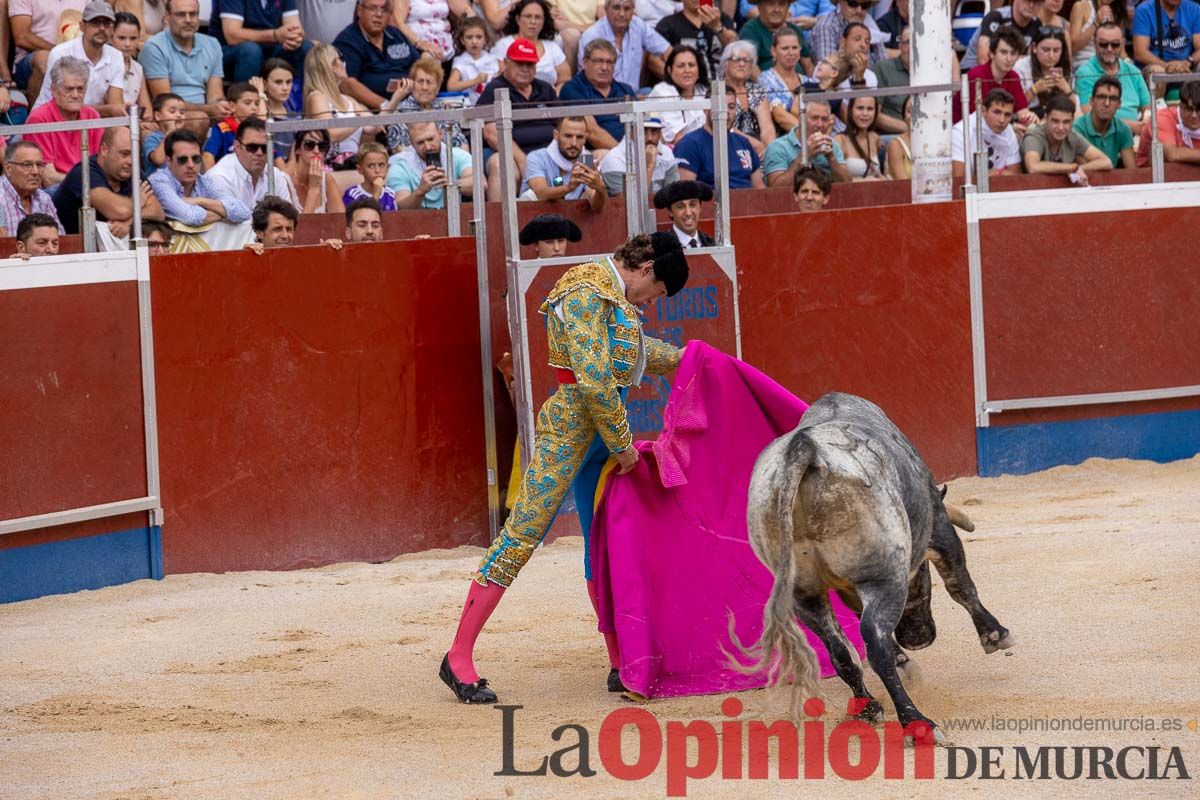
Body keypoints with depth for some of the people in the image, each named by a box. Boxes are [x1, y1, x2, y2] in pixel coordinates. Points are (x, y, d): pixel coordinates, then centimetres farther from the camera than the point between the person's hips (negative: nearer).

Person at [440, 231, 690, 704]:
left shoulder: (612, 294, 16)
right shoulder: (587, 295, -14)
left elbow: (634, 350, 37)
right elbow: (593, 379, -20)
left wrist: (680, 359, 44)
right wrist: (622, 443, -13)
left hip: (600, 433, 10)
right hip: (570, 427, -10)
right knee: (522, 536, -9)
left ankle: (620, 664, 15)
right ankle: (459, 657, -8)